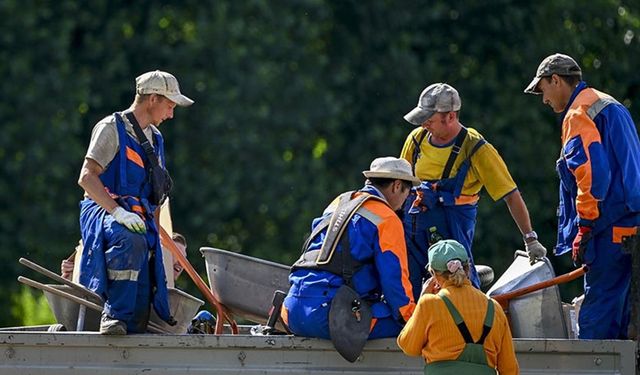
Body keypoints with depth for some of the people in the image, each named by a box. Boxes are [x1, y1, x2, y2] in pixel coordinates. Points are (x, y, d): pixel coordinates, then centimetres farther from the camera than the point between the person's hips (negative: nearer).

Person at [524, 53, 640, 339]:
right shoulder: (610, 106, 24)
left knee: (598, 309, -11)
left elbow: (592, 174, -20)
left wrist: (584, 229, -17)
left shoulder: (579, 115, -7)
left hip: (610, 230, -9)